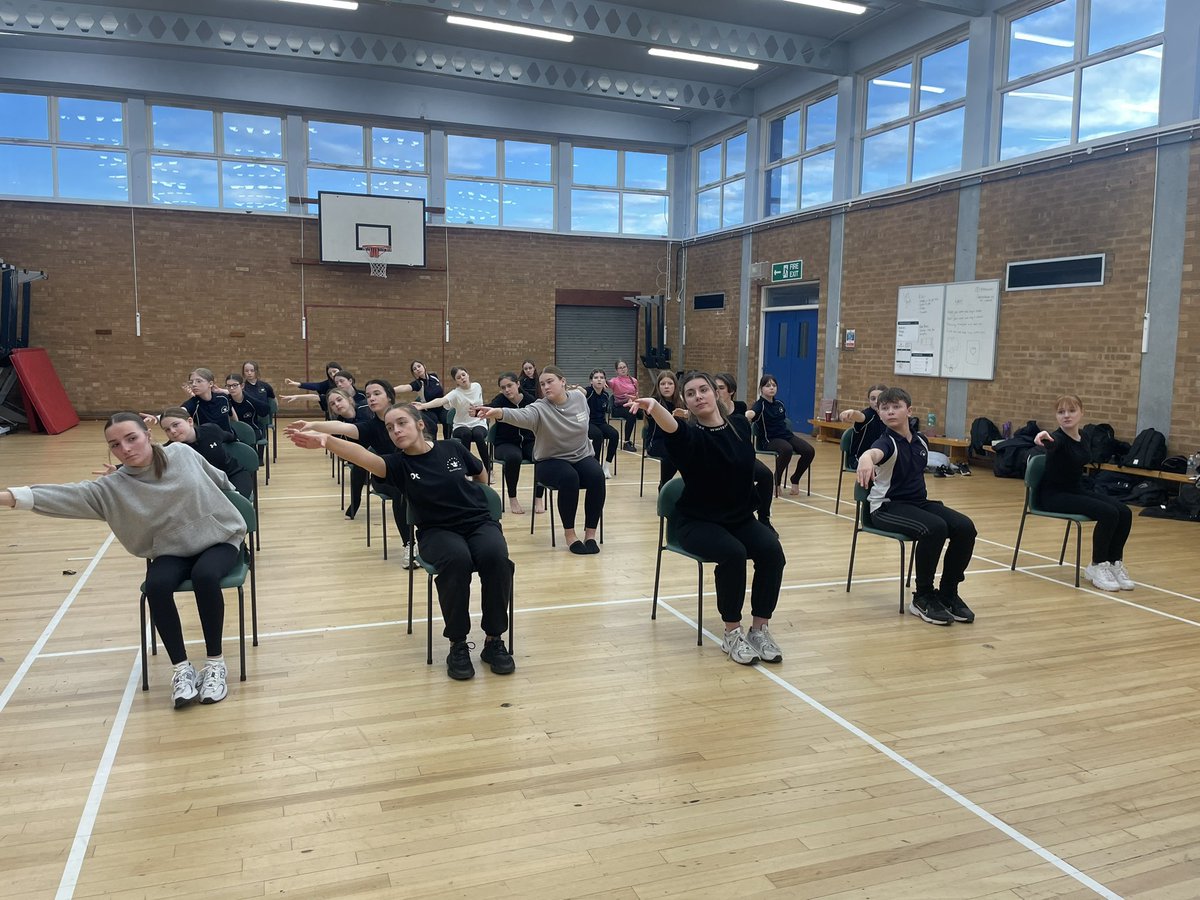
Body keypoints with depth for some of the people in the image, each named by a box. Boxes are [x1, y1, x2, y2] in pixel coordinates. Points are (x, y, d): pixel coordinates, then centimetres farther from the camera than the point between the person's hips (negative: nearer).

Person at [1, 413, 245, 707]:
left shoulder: (181, 454, -8)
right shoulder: (114, 487, -9)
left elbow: (218, 478, 10)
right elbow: (71, 494, -22)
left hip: (218, 539, -1)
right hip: (172, 552, 2)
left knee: (204, 575, -33)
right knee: (157, 586, -30)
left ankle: (215, 663, -19)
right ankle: (182, 668, -15)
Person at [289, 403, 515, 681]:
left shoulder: (452, 448, -2)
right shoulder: (398, 463, -7)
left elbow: (480, 473, 20)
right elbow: (363, 456, -29)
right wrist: (326, 441, -45)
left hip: (479, 522, 1)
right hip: (438, 531, -1)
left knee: (495, 555, -33)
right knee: (457, 558, -37)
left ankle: (494, 640, -15)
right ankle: (457, 644, -20)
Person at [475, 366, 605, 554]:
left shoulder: (578, 397, -5)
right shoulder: (540, 409, -20)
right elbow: (522, 415, -42)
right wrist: (499, 413, -61)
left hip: (581, 457, 4)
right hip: (550, 462, -3)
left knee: (597, 476, -27)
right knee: (569, 477, -35)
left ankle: (590, 534, -16)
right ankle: (569, 534, -20)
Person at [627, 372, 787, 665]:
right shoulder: (690, 435, -14)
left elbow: (754, 473, 14)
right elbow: (672, 427, -39)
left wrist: (764, 520, 11)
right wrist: (653, 405, -62)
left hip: (740, 518, 4)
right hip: (697, 522, -4)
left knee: (772, 551, -23)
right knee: (733, 553, -32)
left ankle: (760, 629, -9)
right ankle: (732, 633, -15)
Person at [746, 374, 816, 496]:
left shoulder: (780, 404, 13)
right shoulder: (760, 404, -9)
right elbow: (751, 413, -33)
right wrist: (747, 414, -56)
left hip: (787, 435, 6)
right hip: (770, 440, -6)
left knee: (809, 451, -18)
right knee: (787, 450, -38)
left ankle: (795, 480, 3)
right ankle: (776, 481, -16)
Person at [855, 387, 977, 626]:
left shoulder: (920, 441, 6)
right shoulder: (887, 442, -15)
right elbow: (875, 451, -43)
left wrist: (924, 495, 15)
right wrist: (866, 458, -65)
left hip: (918, 502, 7)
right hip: (887, 506, -7)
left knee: (965, 527, -15)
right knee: (935, 528, -32)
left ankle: (948, 593, 3)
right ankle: (923, 598, -14)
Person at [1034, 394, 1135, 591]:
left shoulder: (1082, 438, 4)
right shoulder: (1058, 438, -21)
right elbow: (1052, 444, -48)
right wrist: (1044, 438, -71)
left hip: (1075, 490, 8)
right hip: (1053, 495, -8)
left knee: (1124, 512, -10)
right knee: (1108, 513, -25)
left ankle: (1114, 563, 3)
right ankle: (1097, 567, -10)